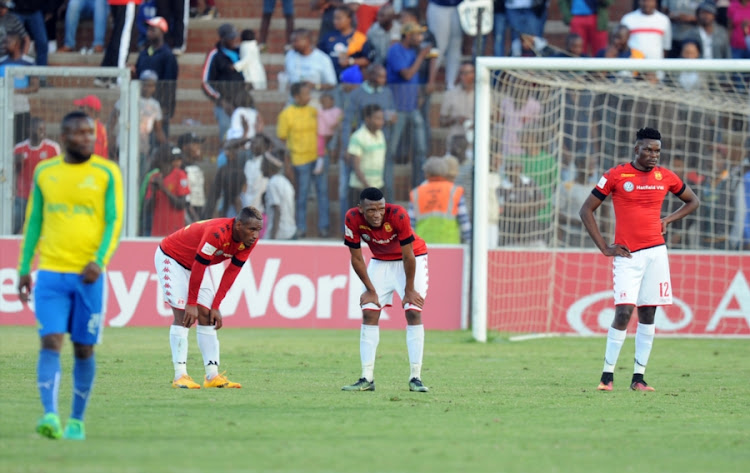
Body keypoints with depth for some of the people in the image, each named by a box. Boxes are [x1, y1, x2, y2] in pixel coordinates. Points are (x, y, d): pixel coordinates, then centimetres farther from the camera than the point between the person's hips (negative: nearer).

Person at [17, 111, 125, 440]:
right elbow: (34, 222, 14)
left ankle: (76, 421, 19)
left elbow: (114, 222, -4)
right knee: (50, 342, -13)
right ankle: (50, 416, -24)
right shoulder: (44, 172, 8)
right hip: (51, 274, 1)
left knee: (84, 349, 6)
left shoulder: (107, 173, 1)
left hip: (89, 276, -1)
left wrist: (99, 261, -19)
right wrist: (24, 269, 11)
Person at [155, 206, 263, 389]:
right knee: (183, 315, -17)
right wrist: (192, 304, -23)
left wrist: (216, 306, -8)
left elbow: (231, 273, -6)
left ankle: (212, 375, 0)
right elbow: (198, 269, -30)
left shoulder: (249, 241, -14)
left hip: (194, 264, 8)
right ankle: (180, 375, -18)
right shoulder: (217, 233, -37)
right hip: (171, 258, -8)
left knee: (207, 316, 0)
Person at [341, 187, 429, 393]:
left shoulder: (398, 215, -34)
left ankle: (415, 378, -14)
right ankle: (367, 379, -5)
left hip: (413, 258, -3)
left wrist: (409, 290, -18)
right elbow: (356, 258, -12)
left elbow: (408, 257, -24)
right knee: (369, 313, -6)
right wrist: (370, 290, -9)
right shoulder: (353, 218, -25)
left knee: (413, 312, -14)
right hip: (380, 261, 3)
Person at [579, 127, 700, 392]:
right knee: (623, 313, -13)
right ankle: (607, 375, -5)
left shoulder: (665, 177, 8)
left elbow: (692, 201, 24)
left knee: (647, 315, 3)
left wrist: (668, 220, 8)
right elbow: (586, 210, 2)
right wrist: (604, 248, -4)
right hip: (627, 255, -4)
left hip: (656, 252, 4)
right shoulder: (616, 176, -2)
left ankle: (638, 378, 7)